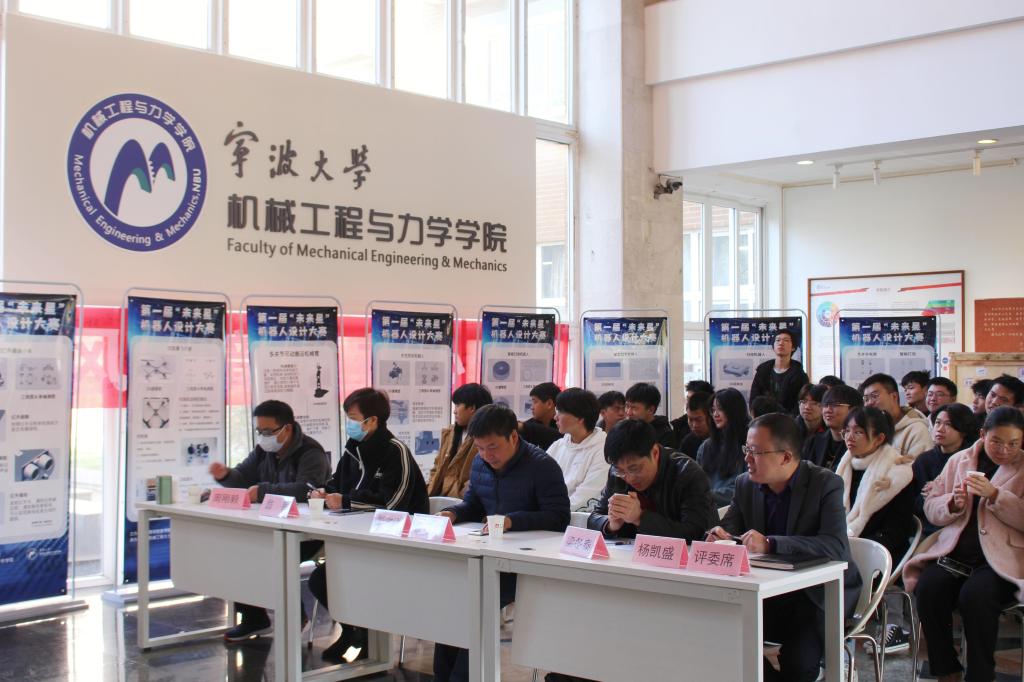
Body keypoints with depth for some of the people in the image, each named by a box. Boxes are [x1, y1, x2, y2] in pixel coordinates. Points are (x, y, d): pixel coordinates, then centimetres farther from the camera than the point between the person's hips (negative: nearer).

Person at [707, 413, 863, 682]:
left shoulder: (826, 484, -12)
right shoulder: (745, 484, 4)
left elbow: (836, 546, -26)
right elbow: (726, 530, 11)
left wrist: (770, 544, -37)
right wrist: (719, 536, -17)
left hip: (819, 592, -5)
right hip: (767, 590, 5)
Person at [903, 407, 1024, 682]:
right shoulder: (959, 460, 16)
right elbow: (931, 508, 15)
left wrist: (994, 495, -16)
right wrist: (953, 503, -6)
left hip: (1002, 557, -3)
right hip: (955, 552, 3)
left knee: (975, 595, -32)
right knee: (929, 588, -26)